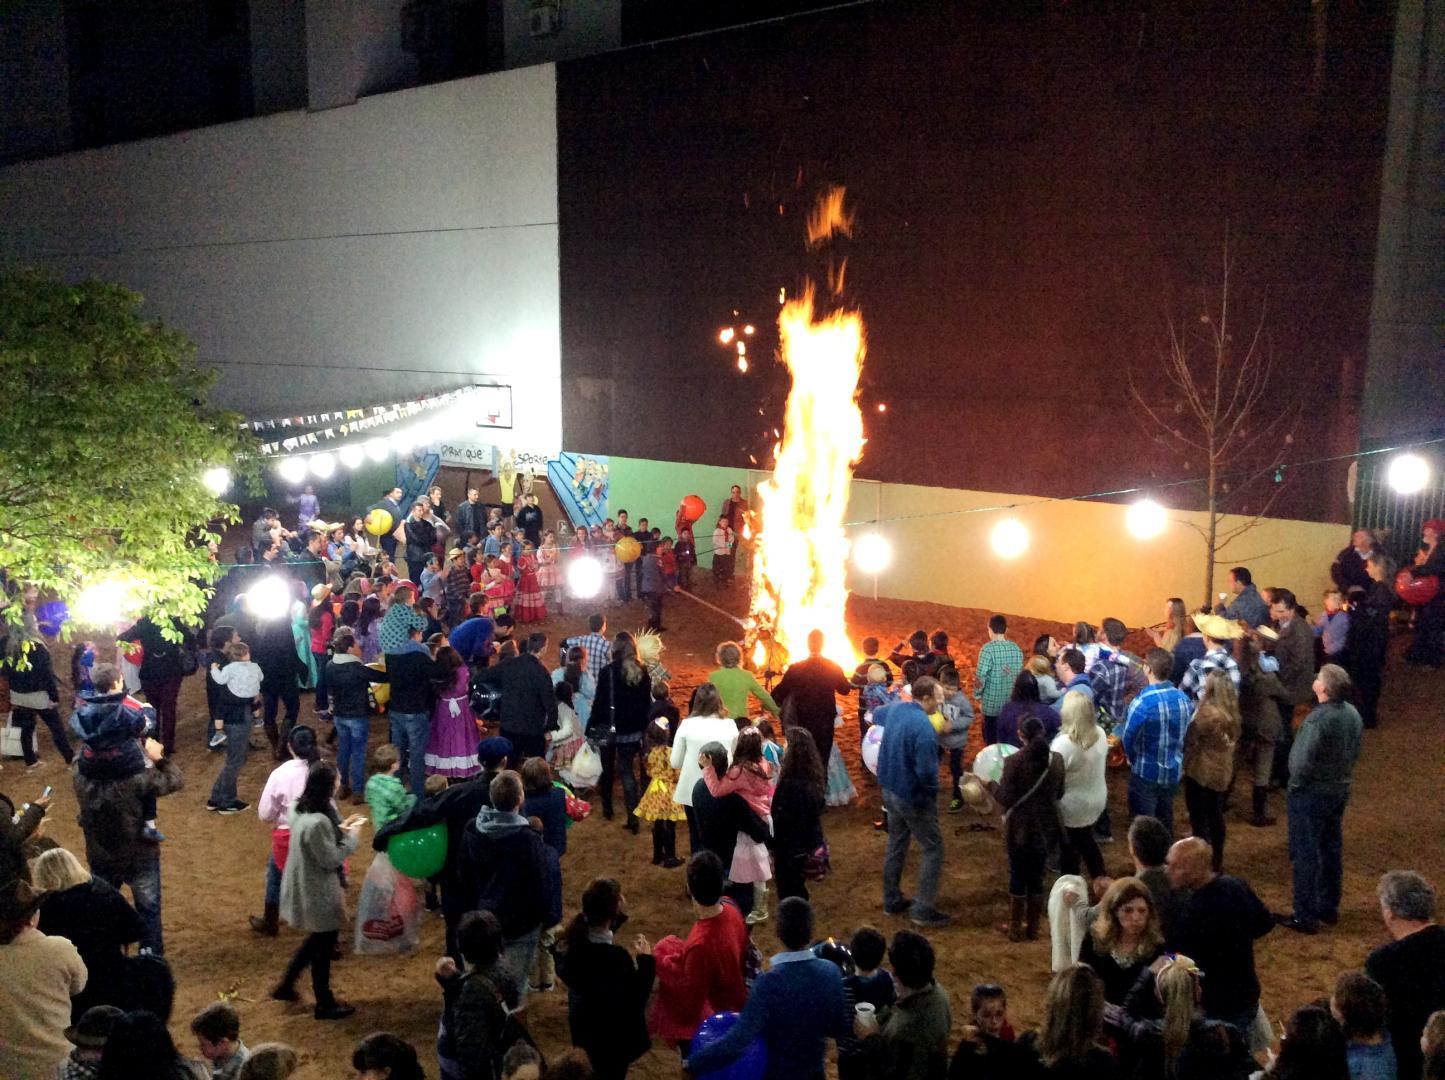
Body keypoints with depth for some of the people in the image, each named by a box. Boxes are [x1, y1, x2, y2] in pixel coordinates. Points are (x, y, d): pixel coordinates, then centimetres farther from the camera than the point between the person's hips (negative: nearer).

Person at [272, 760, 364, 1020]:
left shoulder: (300, 808, -2)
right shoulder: (317, 822, -33)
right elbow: (331, 860, -25)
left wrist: (340, 828, 3)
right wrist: (352, 837, -14)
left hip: (302, 886, 9)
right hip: (318, 893, -9)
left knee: (316, 940, 28)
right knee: (323, 945, 10)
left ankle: (285, 986, 38)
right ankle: (325, 1004, 27)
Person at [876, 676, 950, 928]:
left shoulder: (896, 709, -1)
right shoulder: (924, 728, -29)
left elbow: (876, 716, 24)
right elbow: (926, 772, -28)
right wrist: (933, 792, -8)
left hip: (890, 790, 9)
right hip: (913, 797, -9)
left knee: (896, 845, 20)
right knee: (933, 850, 4)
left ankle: (892, 901, 30)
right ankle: (923, 909, 5)